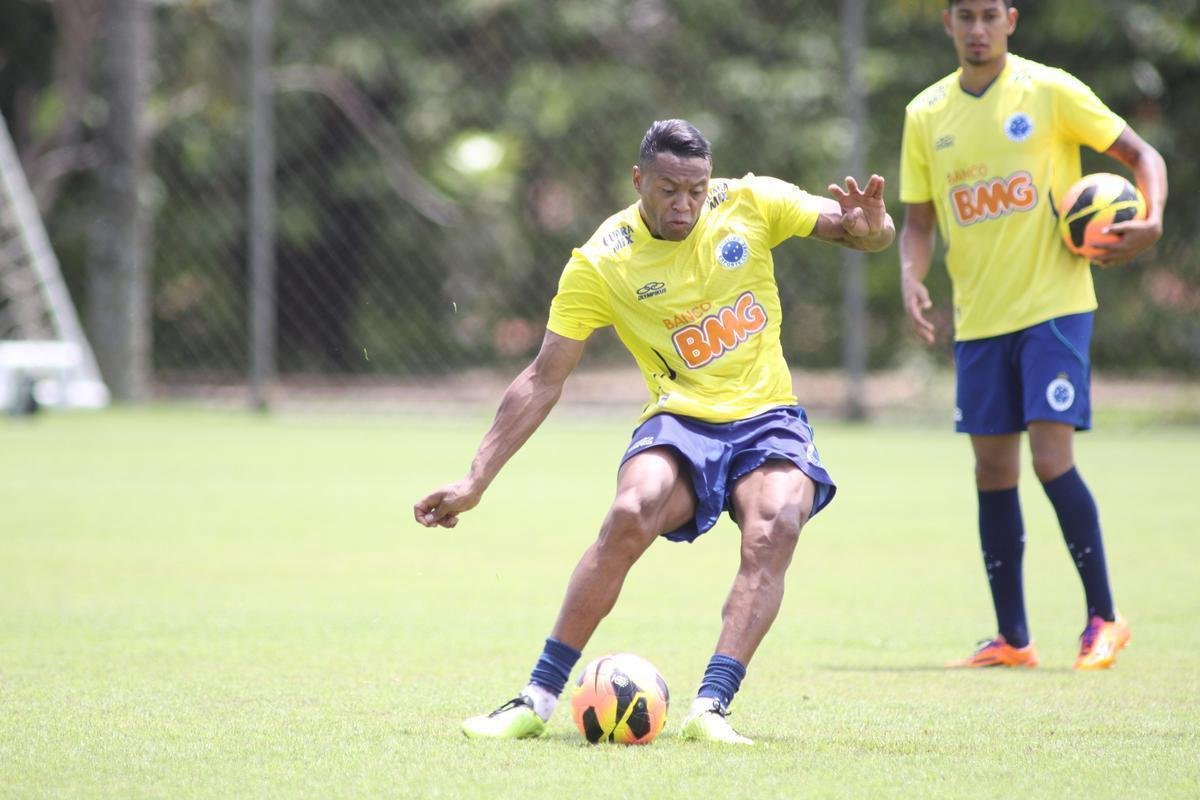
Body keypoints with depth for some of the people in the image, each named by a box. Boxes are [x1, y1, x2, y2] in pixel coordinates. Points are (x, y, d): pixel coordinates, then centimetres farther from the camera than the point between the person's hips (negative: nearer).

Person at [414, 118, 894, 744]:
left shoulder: (750, 203, -2)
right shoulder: (599, 264, -6)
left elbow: (866, 233, 4)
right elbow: (542, 381, -2)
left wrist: (868, 226, -23)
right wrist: (475, 481, -6)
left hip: (767, 419, 1)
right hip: (680, 421, -1)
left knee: (775, 528, -31)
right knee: (630, 515, -32)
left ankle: (710, 708, -35)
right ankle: (538, 700, -24)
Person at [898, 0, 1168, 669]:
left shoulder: (1050, 92, -5)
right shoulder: (926, 115, 8)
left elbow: (1141, 154, 0)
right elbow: (919, 219, 13)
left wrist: (1151, 222, -18)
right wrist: (912, 279, -7)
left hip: (1054, 306, -5)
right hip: (979, 317, 5)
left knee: (1051, 458, -14)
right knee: (993, 470, 5)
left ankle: (1104, 619, -1)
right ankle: (1012, 638, 13)